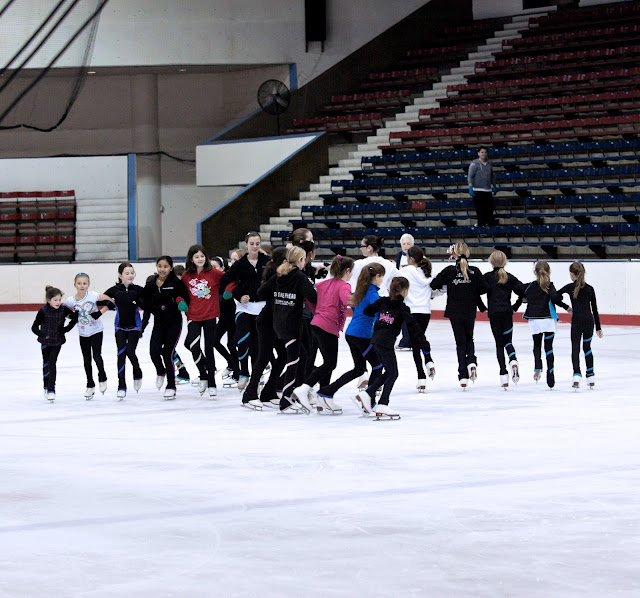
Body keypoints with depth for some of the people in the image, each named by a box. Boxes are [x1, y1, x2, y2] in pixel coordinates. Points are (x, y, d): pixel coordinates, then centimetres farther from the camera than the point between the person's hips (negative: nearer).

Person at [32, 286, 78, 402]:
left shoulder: (64, 309, -9)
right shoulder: (43, 311, -13)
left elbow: (75, 317, 5)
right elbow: (34, 327, -7)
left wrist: (66, 329, -4)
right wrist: (43, 335, -18)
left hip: (57, 341, 0)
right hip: (46, 342, 0)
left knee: (52, 363, -9)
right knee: (46, 364, 10)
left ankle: (51, 390, -7)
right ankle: (46, 388, 29)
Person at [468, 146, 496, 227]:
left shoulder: (488, 164, 14)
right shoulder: (474, 164, -4)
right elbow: (470, 176, -8)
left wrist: (492, 187, 21)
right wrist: (470, 187, -16)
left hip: (488, 191, 6)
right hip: (478, 191, -6)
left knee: (490, 209, 4)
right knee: (480, 211, -7)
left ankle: (491, 224, 9)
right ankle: (481, 225, -4)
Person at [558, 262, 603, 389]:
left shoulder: (570, 287, 0)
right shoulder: (590, 289, 9)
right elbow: (595, 309, 12)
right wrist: (598, 328, 16)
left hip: (577, 321, -3)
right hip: (589, 320, 3)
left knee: (575, 348, -2)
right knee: (587, 347, 17)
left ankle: (577, 374, -19)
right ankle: (591, 376, 19)